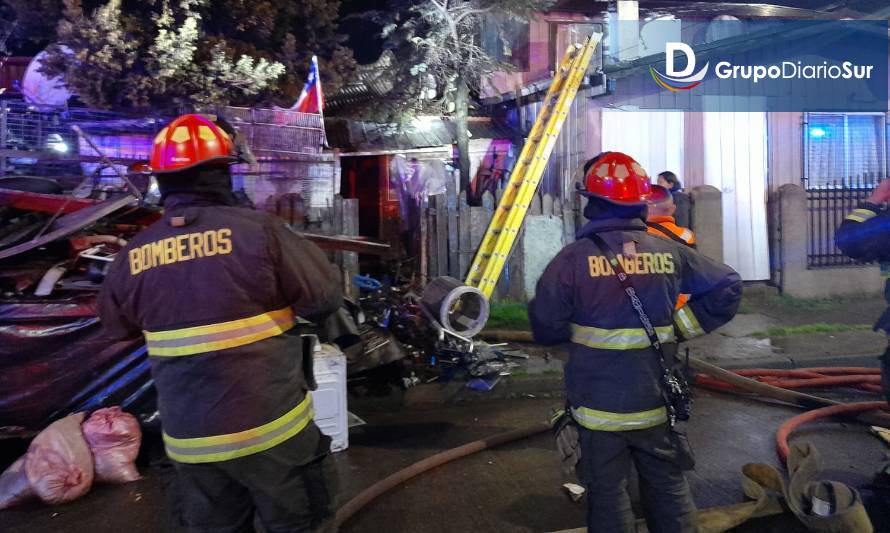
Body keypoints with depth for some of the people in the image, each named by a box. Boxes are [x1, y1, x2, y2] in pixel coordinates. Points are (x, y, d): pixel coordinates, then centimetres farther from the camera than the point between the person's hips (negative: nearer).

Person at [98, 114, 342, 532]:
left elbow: (116, 325, 14)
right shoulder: (257, 229, -16)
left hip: (189, 439, 4)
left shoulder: (132, 254, -3)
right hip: (270, 428, -4)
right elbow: (326, 296, -12)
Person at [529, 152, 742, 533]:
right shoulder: (669, 252, -1)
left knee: (608, 497, 11)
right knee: (669, 490, 20)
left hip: (598, 406, -3)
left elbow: (546, 327, -12)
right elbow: (727, 287, 4)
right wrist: (681, 326, 6)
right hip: (655, 402, 3)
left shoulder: (574, 258, -14)